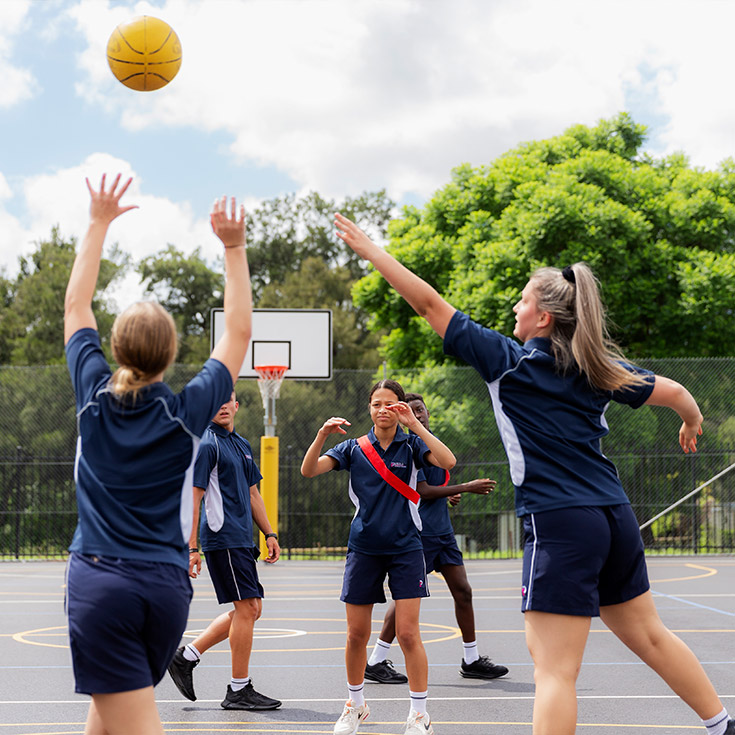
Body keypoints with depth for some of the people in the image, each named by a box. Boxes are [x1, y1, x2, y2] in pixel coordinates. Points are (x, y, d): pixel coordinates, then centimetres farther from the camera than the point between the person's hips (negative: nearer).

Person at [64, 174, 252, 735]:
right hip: (167, 586, 2)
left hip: (99, 582, -2)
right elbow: (238, 333, 12)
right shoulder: (187, 412, -2)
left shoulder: (94, 398, -2)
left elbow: (75, 305, 13)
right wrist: (234, 249, 15)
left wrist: (99, 223, 21)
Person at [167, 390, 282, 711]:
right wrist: (191, 548, -18)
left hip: (242, 539, 9)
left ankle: (186, 656, 17)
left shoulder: (242, 445, 18)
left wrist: (269, 533, 18)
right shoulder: (207, 444, -9)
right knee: (246, 607, -8)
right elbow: (193, 498, -13)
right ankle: (239, 691, 0)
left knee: (250, 609, 10)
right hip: (223, 538, -9)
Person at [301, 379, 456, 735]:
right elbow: (308, 470, -5)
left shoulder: (411, 445, 0)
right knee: (356, 635, 7)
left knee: (408, 633, -7)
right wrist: (322, 435, -21)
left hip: (405, 548, -2)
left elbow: (448, 462, -20)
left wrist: (415, 424, -25)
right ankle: (356, 703, 27)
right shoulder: (354, 448, 5)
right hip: (363, 548, 2)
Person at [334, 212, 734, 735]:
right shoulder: (599, 369, 10)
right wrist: (693, 423, 39)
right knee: (650, 637, 23)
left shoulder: (508, 361, -5)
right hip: (615, 517, 7)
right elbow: (674, 392, 17)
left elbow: (430, 304, -3)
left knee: (555, 671, -7)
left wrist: (370, 249, 4)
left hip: (560, 526, -7)